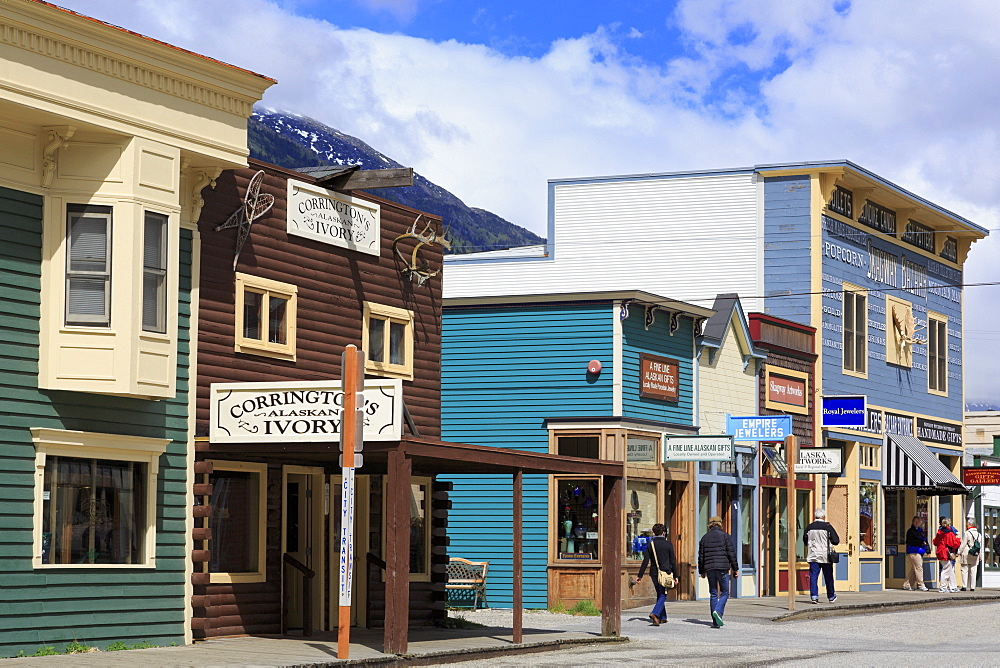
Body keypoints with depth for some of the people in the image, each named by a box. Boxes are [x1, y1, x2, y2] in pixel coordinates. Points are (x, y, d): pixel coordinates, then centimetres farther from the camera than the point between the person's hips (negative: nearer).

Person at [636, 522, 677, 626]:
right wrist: (675, 575, 5)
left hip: (654, 573, 3)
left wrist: (640, 576, -1)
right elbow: (673, 561, -2)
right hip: (665, 573, -3)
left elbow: (645, 561, -3)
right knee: (663, 595, -2)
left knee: (659, 594, 16)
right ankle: (655, 614, -24)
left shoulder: (651, 544, 0)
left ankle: (663, 617, 19)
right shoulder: (668, 544, -3)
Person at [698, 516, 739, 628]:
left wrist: (702, 571, 20)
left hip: (709, 569, 3)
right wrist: (735, 568, 4)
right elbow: (731, 554, -3)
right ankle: (718, 611, -21)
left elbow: (701, 556, 12)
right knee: (724, 593, 5)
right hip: (723, 568, -3)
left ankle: (716, 622, 3)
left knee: (713, 594, 6)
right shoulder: (725, 536, 0)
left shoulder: (704, 538, 11)